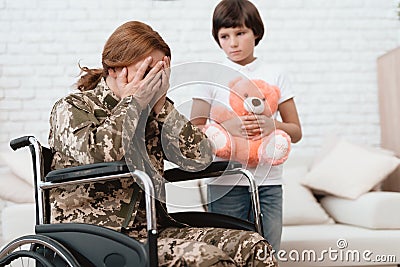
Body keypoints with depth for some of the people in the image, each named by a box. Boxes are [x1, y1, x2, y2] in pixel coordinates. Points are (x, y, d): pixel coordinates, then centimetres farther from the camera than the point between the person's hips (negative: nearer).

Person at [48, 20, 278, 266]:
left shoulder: (150, 113, 15)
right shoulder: (71, 109, 1)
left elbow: (200, 157, 3)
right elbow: (97, 155, -22)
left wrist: (161, 106, -2)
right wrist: (132, 103, -9)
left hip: (152, 230, 6)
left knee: (253, 247, -13)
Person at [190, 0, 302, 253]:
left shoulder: (275, 76, 7)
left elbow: (296, 132, 9)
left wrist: (272, 125, -12)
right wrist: (226, 127, -19)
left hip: (268, 180, 2)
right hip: (226, 182, -1)